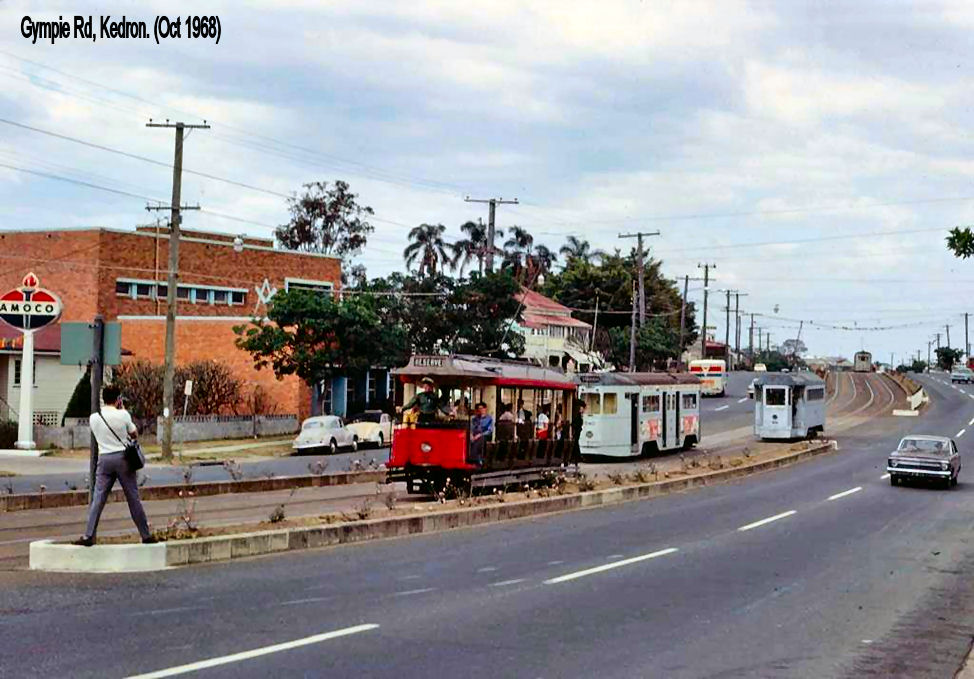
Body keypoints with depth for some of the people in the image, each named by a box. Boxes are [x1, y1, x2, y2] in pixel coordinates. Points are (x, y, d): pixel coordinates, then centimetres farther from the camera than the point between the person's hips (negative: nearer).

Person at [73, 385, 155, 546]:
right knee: (133, 498, 5)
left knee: (98, 499, 1)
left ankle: (88, 536, -5)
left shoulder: (93, 418, 2)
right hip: (123, 457, -2)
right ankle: (146, 535, 12)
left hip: (104, 459, 2)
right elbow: (134, 434, 7)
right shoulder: (123, 415, -7)